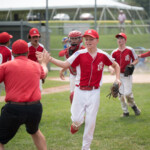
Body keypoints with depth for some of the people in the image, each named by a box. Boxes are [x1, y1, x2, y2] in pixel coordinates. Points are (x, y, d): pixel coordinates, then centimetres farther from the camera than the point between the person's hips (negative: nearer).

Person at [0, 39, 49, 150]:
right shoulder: (36, 66, 14)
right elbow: (44, 73, 38)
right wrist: (44, 63, 59)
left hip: (13, 109, -4)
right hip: (35, 108, 4)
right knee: (34, 131, 32)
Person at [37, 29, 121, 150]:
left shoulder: (103, 55, -1)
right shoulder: (80, 54, -5)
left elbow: (115, 65, 15)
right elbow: (65, 64, -8)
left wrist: (117, 78, 0)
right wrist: (49, 58, -19)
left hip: (94, 92, 1)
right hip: (80, 91, -1)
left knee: (90, 121, 2)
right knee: (77, 119, -6)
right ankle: (76, 124, 34)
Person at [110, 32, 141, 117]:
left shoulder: (130, 50, -2)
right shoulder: (114, 52, 4)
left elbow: (136, 60, 5)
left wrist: (132, 64, -15)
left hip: (127, 74, -3)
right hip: (119, 74, 3)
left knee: (127, 93, -14)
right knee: (121, 94, 2)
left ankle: (133, 105, 14)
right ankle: (125, 111, 14)